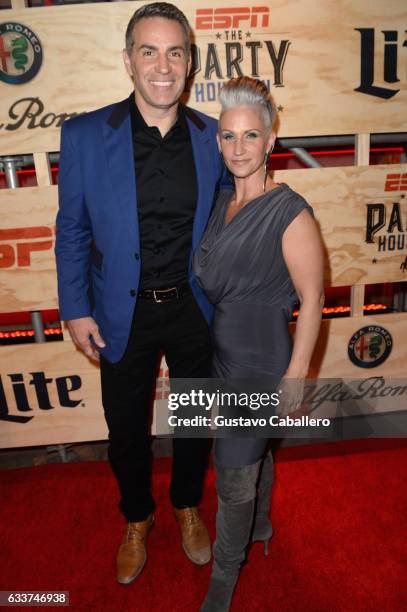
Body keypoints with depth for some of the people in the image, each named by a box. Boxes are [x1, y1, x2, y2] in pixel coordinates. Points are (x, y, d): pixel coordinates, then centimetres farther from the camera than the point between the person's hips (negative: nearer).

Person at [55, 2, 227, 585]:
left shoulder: (212, 137, -4)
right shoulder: (85, 135, -9)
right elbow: (72, 231, -2)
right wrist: (76, 310, -4)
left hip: (194, 309, 2)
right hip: (123, 314, -1)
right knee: (127, 429, 17)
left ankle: (188, 506, 49)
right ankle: (136, 519, 47)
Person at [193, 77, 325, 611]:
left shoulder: (290, 213, -19)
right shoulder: (222, 203, 3)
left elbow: (312, 298, -16)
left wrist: (296, 375, -15)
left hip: (260, 362, -7)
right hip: (223, 352, 7)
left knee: (233, 476, 7)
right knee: (252, 452, 27)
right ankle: (260, 525, 54)